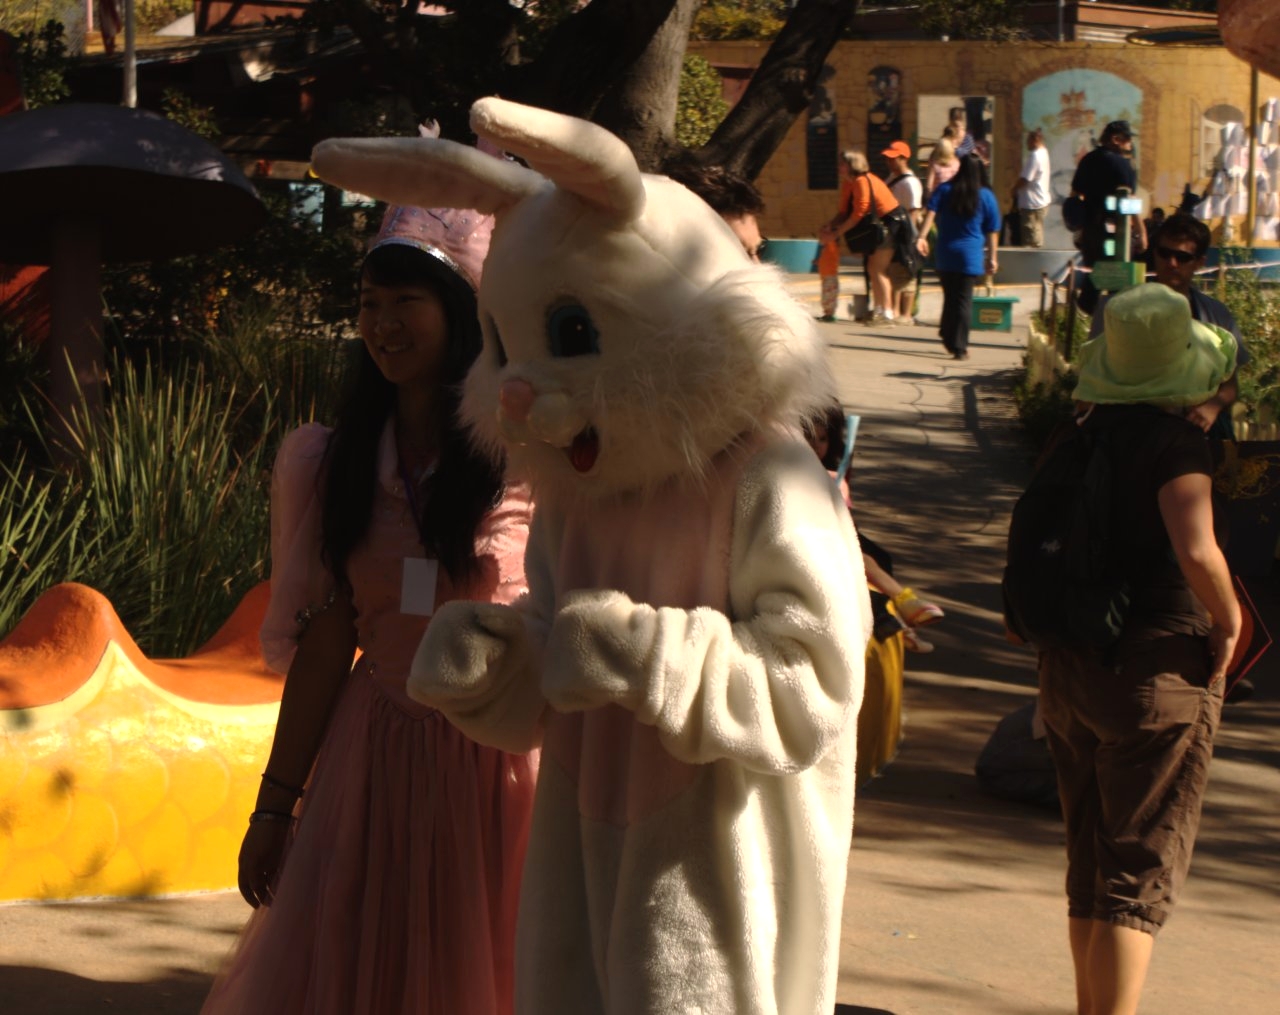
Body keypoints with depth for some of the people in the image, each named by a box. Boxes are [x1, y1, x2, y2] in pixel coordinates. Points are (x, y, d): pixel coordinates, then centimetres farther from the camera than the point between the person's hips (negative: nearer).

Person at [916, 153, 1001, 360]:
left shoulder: (944, 190, 2)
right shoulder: (986, 197, 0)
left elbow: (930, 213, -11)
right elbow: (992, 231, 2)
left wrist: (922, 237, -16)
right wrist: (992, 257, 7)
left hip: (945, 253, 2)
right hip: (971, 255, -2)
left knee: (950, 297, 16)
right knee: (964, 300, 1)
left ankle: (948, 337, 21)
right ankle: (959, 347, -2)